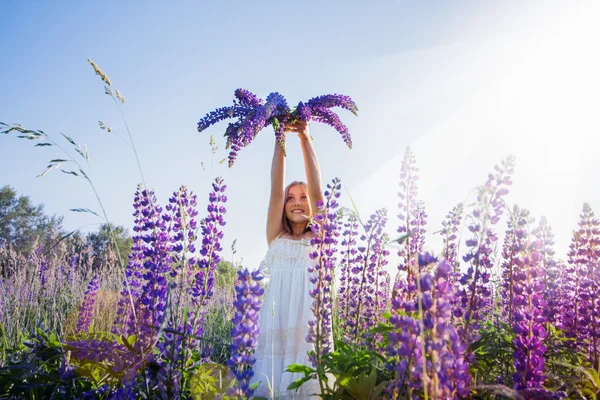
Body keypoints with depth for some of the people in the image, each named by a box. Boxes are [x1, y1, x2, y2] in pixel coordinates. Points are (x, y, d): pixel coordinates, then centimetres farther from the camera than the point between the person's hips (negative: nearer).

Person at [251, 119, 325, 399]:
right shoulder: (276, 237, 15)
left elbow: (317, 191, 1)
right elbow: (276, 190, 5)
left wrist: (304, 138, -4)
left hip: (311, 326, -1)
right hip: (276, 326, 1)